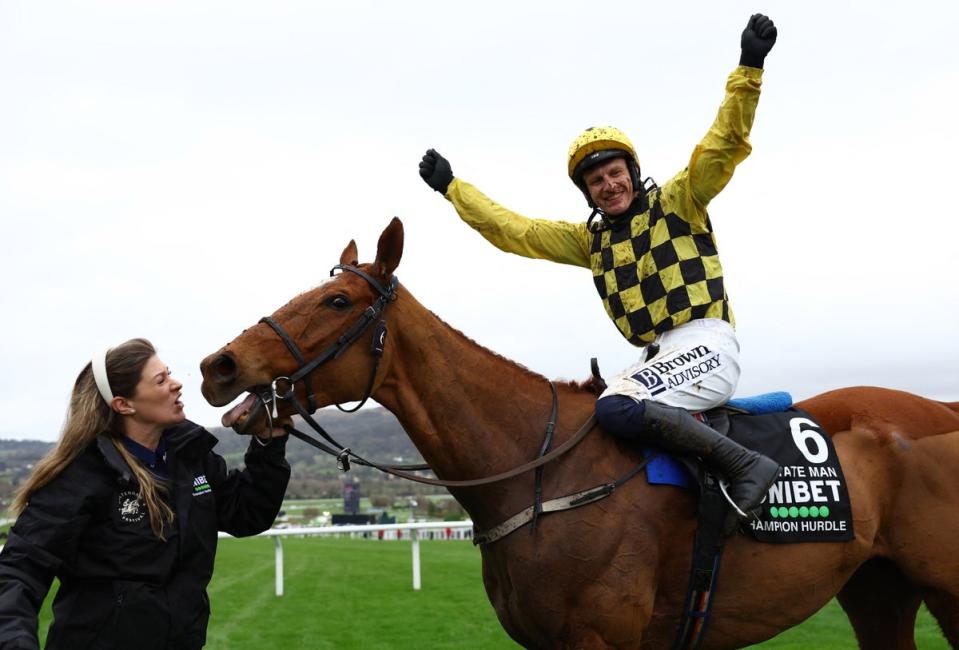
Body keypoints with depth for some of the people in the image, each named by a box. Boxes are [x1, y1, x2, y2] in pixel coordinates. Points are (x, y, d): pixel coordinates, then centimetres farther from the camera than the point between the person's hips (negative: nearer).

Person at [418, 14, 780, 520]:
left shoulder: (677, 203, 3)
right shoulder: (591, 239, 18)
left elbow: (725, 143, -10)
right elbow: (512, 230, 24)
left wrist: (749, 69, -21)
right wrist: (451, 187, 27)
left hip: (706, 346, -8)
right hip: (659, 357, 8)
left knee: (615, 407, -28)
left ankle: (745, 464, -25)